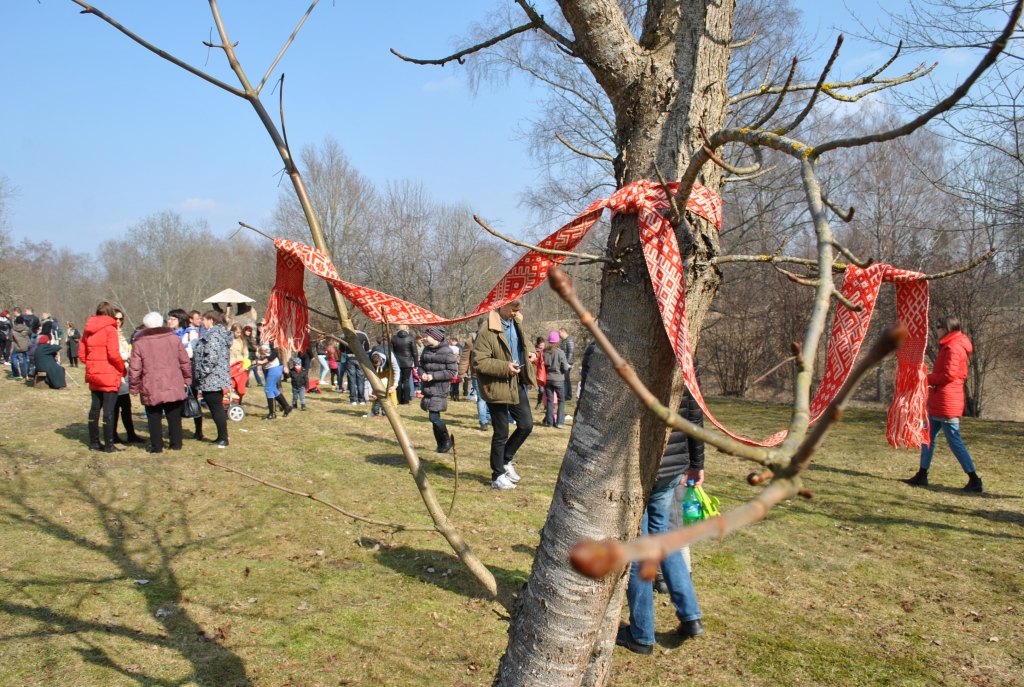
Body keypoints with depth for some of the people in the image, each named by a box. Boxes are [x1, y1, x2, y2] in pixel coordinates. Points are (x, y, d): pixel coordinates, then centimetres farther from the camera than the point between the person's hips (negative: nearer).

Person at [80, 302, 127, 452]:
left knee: (95, 408, 15)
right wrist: (123, 369, -4)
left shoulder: (88, 330, 10)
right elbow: (114, 354, -17)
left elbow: (82, 353, 10)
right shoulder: (109, 329, -11)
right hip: (109, 376, -7)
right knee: (109, 410, -3)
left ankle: (94, 442, 22)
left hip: (94, 375, 7)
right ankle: (109, 445, -1)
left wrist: (92, 365, 16)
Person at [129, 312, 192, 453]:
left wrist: (134, 387, 7)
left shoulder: (139, 343, -3)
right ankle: (176, 444, 16)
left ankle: (156, 446, 8)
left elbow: (134, 369, -4)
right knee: (174, 417, 11)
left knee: (154, 418, 7)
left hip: (151, 389, -2)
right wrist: (187, 379, 17)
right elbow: (185, 361, 6)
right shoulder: (174, 338, 4)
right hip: (174, 387, 3)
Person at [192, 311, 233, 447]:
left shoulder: (214, 335, -16)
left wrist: (202, 374, -18)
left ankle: (223, 439, 0)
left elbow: (212, 358, -26)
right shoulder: (219, 333, 17)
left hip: (211, 380, -10)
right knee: (217, 408, 15)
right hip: (215, 380, 10)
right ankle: (221, 437, 22)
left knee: (216, 408, -5)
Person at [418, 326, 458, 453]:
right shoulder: (427, 349, 8)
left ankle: (447, 441, 10)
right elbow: (421, 365, 18)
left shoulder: (446, 351, -12)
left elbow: (452, 371, -13)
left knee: (434, 417, -11)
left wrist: (433, 376, -17)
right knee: (434, 418, 11)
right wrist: (422, 373, -5)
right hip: (428, 389, 7)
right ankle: (441, 444, 23)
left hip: (439, 389, -6)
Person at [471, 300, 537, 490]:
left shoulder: (516, 322, 7)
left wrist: (529, 352, 4)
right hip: (498, 387, -7)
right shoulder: (488, 329, -19)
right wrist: (504, 367, -25)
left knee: (526, 424, 11)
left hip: (517, 384, 7)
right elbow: (478, 361, -20)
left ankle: (506, 460, 31)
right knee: (501, 433, 2)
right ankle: (498, 477, 17)